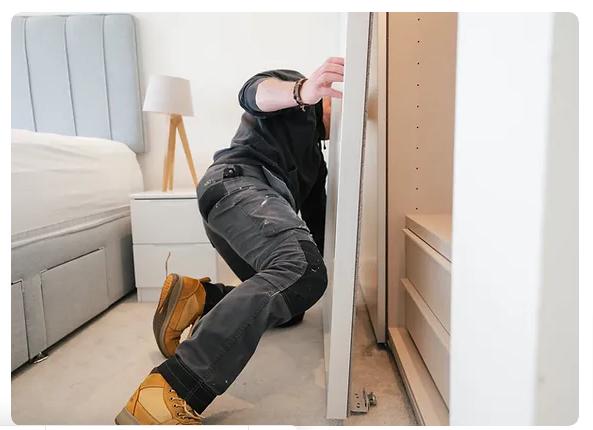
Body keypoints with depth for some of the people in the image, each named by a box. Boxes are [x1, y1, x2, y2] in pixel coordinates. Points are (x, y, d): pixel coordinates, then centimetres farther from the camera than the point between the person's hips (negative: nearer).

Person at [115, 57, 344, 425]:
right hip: (238, 181, -9)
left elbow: (316, 221, 39)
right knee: (300, 271, -34)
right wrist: (301, 92, -30)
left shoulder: (317, 161, 40)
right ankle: (167, 397, -41)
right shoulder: (291, 84, 18)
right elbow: (254, 92, -8)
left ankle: (198, 298, -6)